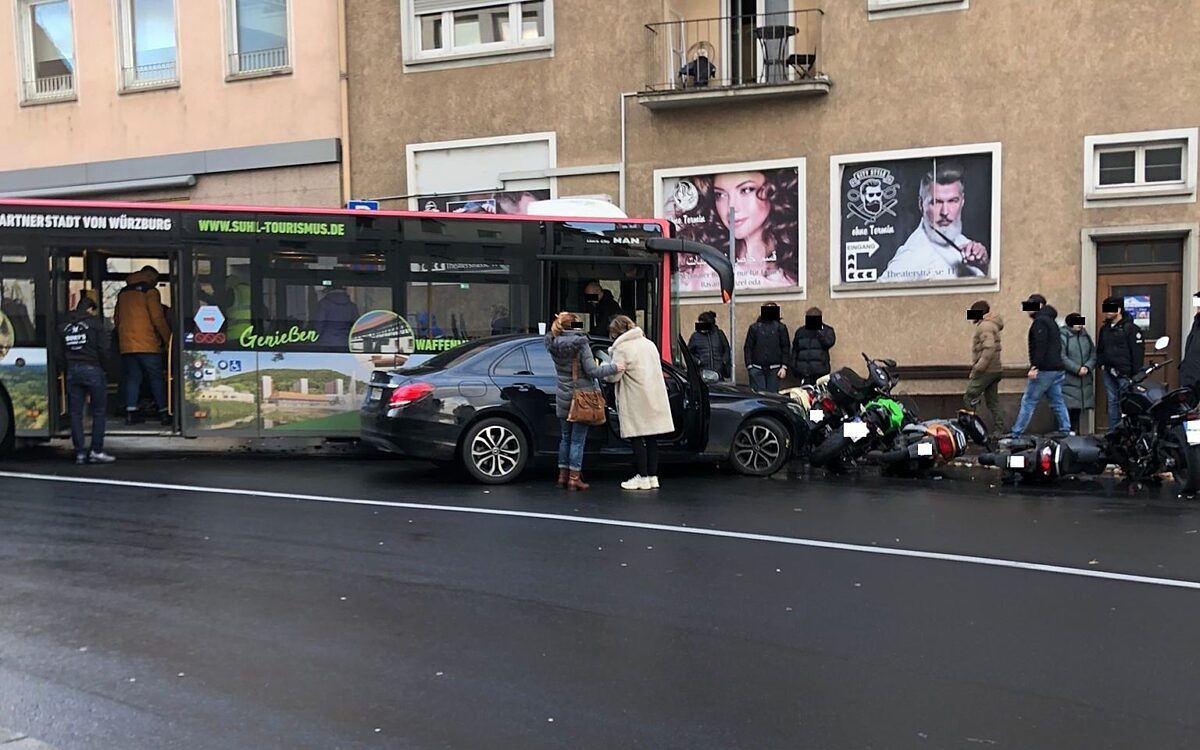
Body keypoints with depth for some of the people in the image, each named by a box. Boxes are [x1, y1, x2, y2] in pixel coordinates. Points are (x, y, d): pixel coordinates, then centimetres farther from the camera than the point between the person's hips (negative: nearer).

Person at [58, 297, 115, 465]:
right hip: (92, 369, -5)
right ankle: (96, 451, -3)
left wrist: (69, 368, 16)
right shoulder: (95, 322, -1)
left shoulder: (65, 326, 14)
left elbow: (60, 355, 12)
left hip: (72, 371, 5)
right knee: (99, 412, 2)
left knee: (75, 413, 6)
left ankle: (80, 453, 6)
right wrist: (102, 365, 8)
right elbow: (103, 349, -7)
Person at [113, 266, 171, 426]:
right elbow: (158, 319, -11)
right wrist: (168, 339, -3)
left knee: (132, 378, 9)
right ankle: (164, 413, 2)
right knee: (157, 379, 1)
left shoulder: (123, 293, 16)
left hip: (126, 345, 6)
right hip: (148, 345, -6)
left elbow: (116, 319, 20)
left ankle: (130, 413, 2)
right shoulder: (150, 291, -4)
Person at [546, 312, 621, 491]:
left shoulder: (554, 345, 1)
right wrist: (614, 368, -5)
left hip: (563, 397, 5)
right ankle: (574, 478, 3)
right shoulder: (580, 343, -14)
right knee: (578, 439, 0)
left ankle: (563, 475, 20)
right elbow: (592, 371, -16)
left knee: (565, 437, 16)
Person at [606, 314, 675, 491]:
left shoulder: (622, 347, -9)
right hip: (654, 399, 7)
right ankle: (653, 476, 12)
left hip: (636, 401, -7)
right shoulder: (649, 343, 15)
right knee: (651, 438, 9)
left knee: (637, 439, 0)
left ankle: (643, 477, 2)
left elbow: (614, 376, -13)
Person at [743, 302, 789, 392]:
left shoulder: (780, 327, 8)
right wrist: (749, 366, -2)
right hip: (757, 368, -1)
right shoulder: (754, 327, 7)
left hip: (774, 369, 1)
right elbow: (748, 348, 6)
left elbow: (785, 348, 6)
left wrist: (784, 367, -1)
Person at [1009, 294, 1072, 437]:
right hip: (1057, 368, 9)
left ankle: (1016, 434, -5)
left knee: (1028, 402, -6)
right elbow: (1058, 346, 22)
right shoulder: (1051, 321, 22)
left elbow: (1040, 346, -19)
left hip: (1044, 370, -9)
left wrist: (1035, 366, -22)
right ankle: (1066, 431, 8)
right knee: (1058, 402, 10)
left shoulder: (1040, 321, -8)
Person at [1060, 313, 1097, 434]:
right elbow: (1062, 357, -14)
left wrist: (1087, 367, -7)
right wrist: (1077, 369, -17)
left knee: (1078, 408, 9)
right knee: (1068, 406, -9)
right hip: (1068, 379, -6)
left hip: (1085, 379, 6)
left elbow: (1093, 354, 11)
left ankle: (1075, 431, 17)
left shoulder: (1085, 335, 13)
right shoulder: (1063, 336, -7)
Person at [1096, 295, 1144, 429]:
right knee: (1112, 403, 9)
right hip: (1108, 373, 7)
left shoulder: (1130, 328, -6)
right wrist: (1101, 364, 9)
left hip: (1125, 374, -7)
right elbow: (1099, 349, 26)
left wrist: (1136, 374, -14)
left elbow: (1138, 351, -10)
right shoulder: (1104, 329, 16)